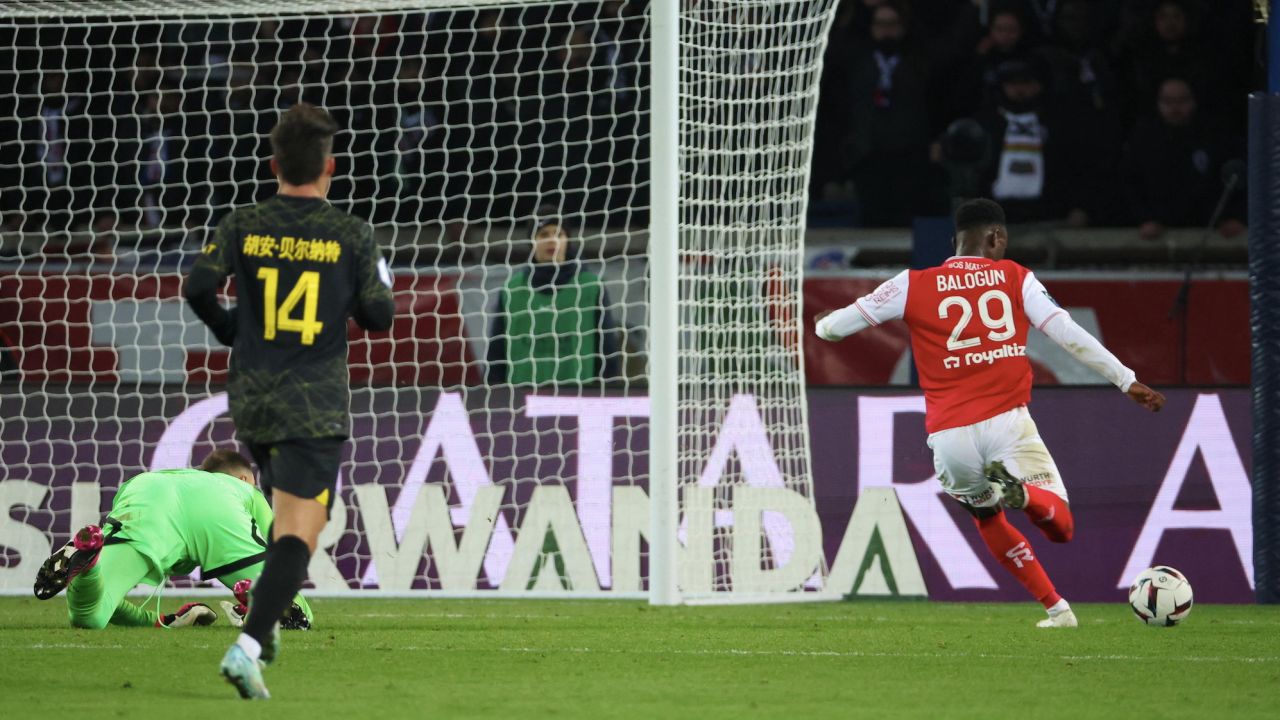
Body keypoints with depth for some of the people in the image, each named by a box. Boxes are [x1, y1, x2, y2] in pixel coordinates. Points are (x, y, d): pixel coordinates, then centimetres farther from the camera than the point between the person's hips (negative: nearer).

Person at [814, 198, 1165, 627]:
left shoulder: (915, 286, 6)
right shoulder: (1015, 278, 6)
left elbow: (832, 326, 10)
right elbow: (1070, 336, 0)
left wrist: (823, 325, 35)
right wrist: (1127, 382, 5)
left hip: (948, 434, 2)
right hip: (1007, 423, -2)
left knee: (988, 520, 27)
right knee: (1061, 526, 5)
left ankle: (1057, 609, 14)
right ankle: (1020, 491, -31)